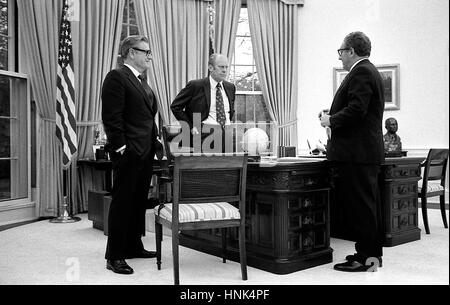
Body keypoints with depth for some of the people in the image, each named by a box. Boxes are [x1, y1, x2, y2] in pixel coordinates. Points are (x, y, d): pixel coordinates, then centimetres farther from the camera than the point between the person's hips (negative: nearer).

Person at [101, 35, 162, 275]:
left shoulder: (141, 81, 20)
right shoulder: (117, 77, -9)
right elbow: (111, 117, -16)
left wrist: (155, 141, 16)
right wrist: (121, 147, -19)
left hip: (145, 152, 9)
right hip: (129, 153, -9)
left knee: (139, 201, 15)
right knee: (122, 202, -3)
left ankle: (133, 246, 28)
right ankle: (114, 256, 7)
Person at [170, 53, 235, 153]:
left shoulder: (230, 87, 16)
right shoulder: (195, 85, -1)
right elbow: (175, 106, 2)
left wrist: (229, 125, 14)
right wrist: (191, 127, -3)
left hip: (227, 133, 5)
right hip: (206, 133, -5)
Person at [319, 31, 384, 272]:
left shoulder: (360, 73, -12)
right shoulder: (369, 71, 21)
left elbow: (356, 109, -23)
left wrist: (331, 120, -11)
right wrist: (333, 117, 13)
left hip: (356, 153, -11)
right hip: (367, 151, 11)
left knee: (359, 205, -5)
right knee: (367, 204, 15)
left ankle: (365, 258, 2)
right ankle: (373, 254, 25)